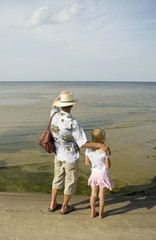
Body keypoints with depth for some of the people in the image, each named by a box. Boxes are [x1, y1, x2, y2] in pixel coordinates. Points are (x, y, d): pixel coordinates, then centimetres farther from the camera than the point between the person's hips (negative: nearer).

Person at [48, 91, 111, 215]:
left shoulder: (54, 115, -12)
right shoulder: (73, 123, -30)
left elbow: (55, 104, 13)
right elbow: (83, 143, -26)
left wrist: (61, 95, -4)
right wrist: (100, 145, -27)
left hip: (58, 155, 6)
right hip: (71, 158, -6)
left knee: (58, 178, 24)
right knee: (71, 182, 16)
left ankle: (53, 204, 38)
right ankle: (65, 207, 34)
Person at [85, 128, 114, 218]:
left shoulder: (88, 149, -13)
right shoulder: (104, 151, -24)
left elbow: (87, 163, -3)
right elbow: (108, 166, -15)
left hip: (94, 173, 3)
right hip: (103, 175, -3)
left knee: (93, 194, 19)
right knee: (102, 195, 14)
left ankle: (93, 212, 33)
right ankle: (101, 213, 30)